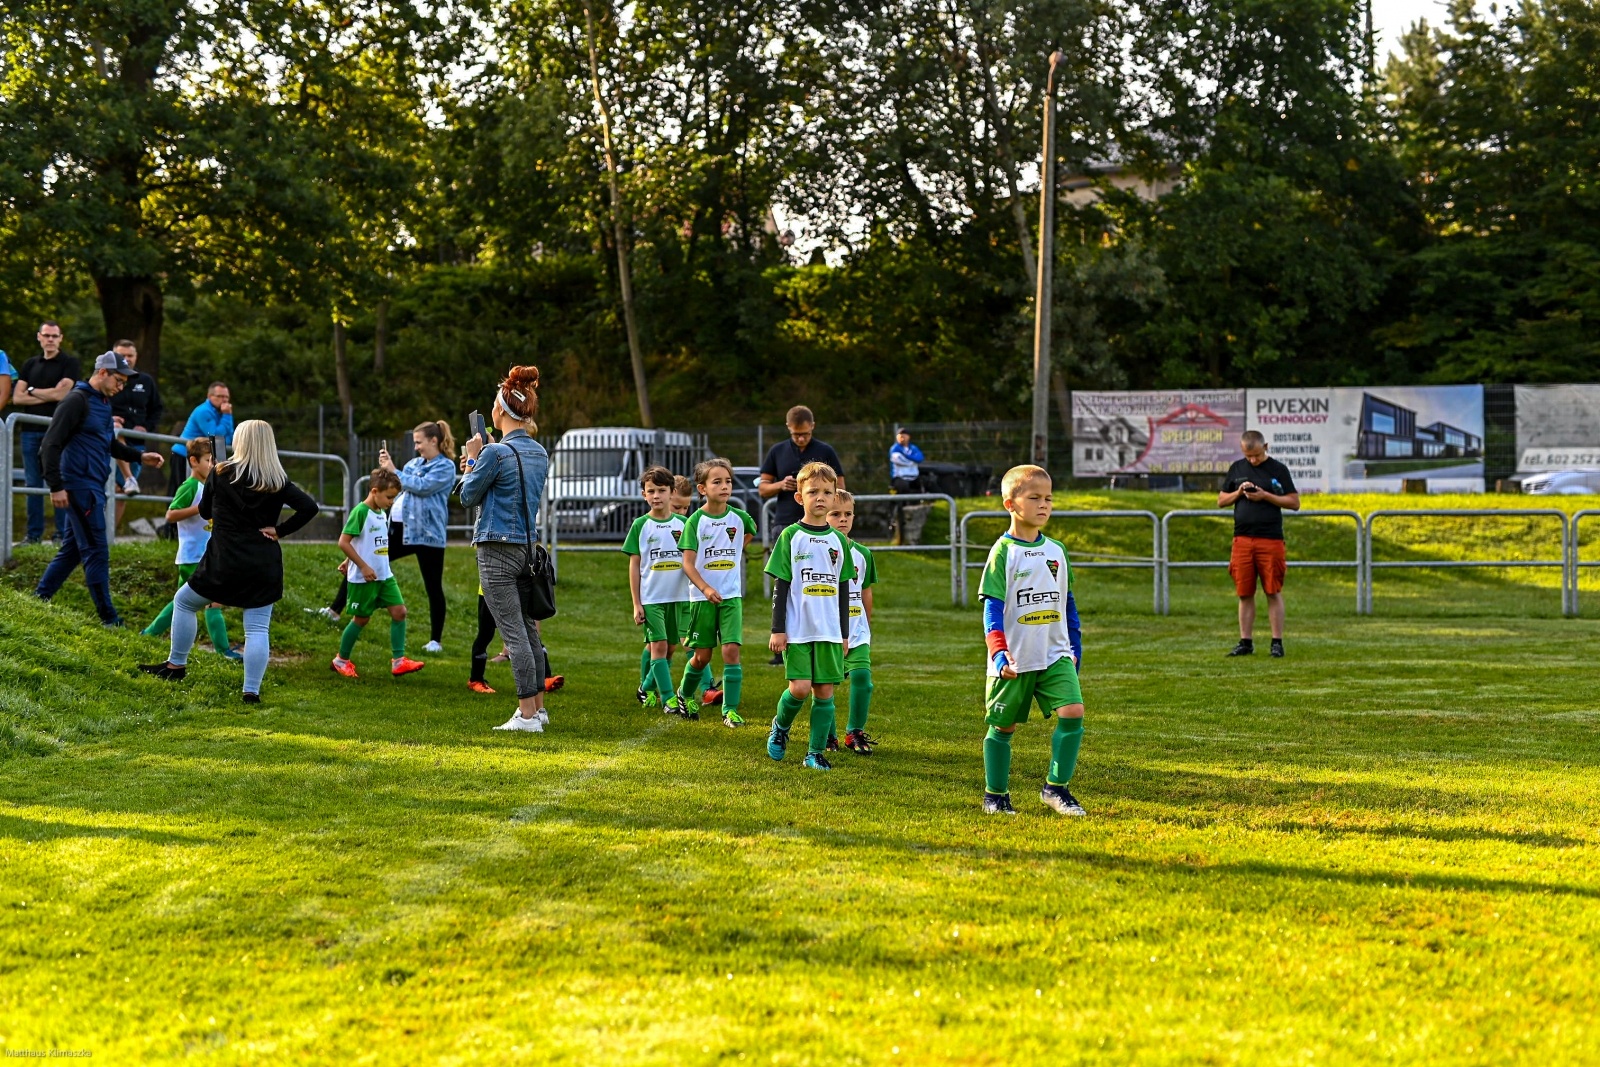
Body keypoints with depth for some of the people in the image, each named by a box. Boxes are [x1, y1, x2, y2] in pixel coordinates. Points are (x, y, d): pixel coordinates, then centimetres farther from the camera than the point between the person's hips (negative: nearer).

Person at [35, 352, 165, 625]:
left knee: (72, 549, 15)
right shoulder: (77, 401, -13)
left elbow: (110, 444, 28)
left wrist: (140, 456, 15)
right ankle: (109, 619, -5)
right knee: (97, 551, -7)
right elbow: (50, 445, -17)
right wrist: (56, 487, -20)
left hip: (93, 488, 10)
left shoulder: (103, 403, 16)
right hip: (80, 486, -10)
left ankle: (39, 599, 23)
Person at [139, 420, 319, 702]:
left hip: (224, 561, -1)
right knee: (258, 629, 2)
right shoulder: (278, 481, -1)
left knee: (184, 602, 20)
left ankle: (176, 665, 25)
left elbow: (205, 512, 8)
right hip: (264, 565, 2)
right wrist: (280, 530, -3)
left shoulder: (222, 474, -4)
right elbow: (309, 507, -9)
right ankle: (252, 690, -4)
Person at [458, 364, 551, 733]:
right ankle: (538, 707, 21)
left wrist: (472, 459, 8)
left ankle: (527, 715, -6)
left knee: (514, 633, -7)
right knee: (530, 630, 14)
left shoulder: (496, 452, -14)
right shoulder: (540, 453, 10)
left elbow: (469, 497, -4)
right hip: (528, 547, 8)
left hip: (498, 549, -8)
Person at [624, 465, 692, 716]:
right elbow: (634, 565, 1)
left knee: (669, 648, 8)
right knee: (658, 645, -9)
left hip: (678, 596, 3)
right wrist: (636, 604, -3)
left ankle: (648, 689, 26)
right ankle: (668, 698, -9)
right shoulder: (641, 525, 0)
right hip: (651, 597, -3)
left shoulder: (682, 524, 4)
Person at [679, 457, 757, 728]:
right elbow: (688, 563, -12)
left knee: (731, 650, -11)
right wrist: (705, 588, -26)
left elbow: (750, 533, 26)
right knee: (702, 655, 6)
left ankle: (730, 710, -7)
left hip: (732, 595, 2)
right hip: (702, 596, -2)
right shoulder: (695, 521, -9)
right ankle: (686, 696, 33)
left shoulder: (739, 517, 0)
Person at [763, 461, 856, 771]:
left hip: (830, 630, 3)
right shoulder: (791, 537, -2)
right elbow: (780, 586, -2)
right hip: (797, 629, -3)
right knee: (800, 687, -12)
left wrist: (845, 633, 13)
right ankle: (780, 727, 17)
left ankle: (816, 752, 10)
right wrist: (777, 630, -6)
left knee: (824, 691, 2)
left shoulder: (839, 541, 9)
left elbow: (843, 590, 14)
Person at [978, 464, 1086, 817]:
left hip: (1056, 655, 4)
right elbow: (992, 606, -13)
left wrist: (1075, 648, 16)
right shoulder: (1003, 551, -8)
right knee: (1003, 726, 6)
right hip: (1015, 659, -4)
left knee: (1073, 712, -13)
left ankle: (1056, 788, -2)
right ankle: (995, 796, 21)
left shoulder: (1056, 550, 8)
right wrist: (999, 653, -22)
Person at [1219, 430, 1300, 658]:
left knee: (1274, 592, -2)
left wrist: (1265, 496, -10)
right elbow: (1221, 501, 17)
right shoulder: (1237, 468, 12)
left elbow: (1294, 503, 1)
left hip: (1270, 539, -3)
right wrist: (1239, 493, -3)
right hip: (1242, 538, 3)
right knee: (1244, 593, 4)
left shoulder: (1278, 469, 2)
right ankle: (1246, 642, 10)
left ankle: (1277, 643, 2)